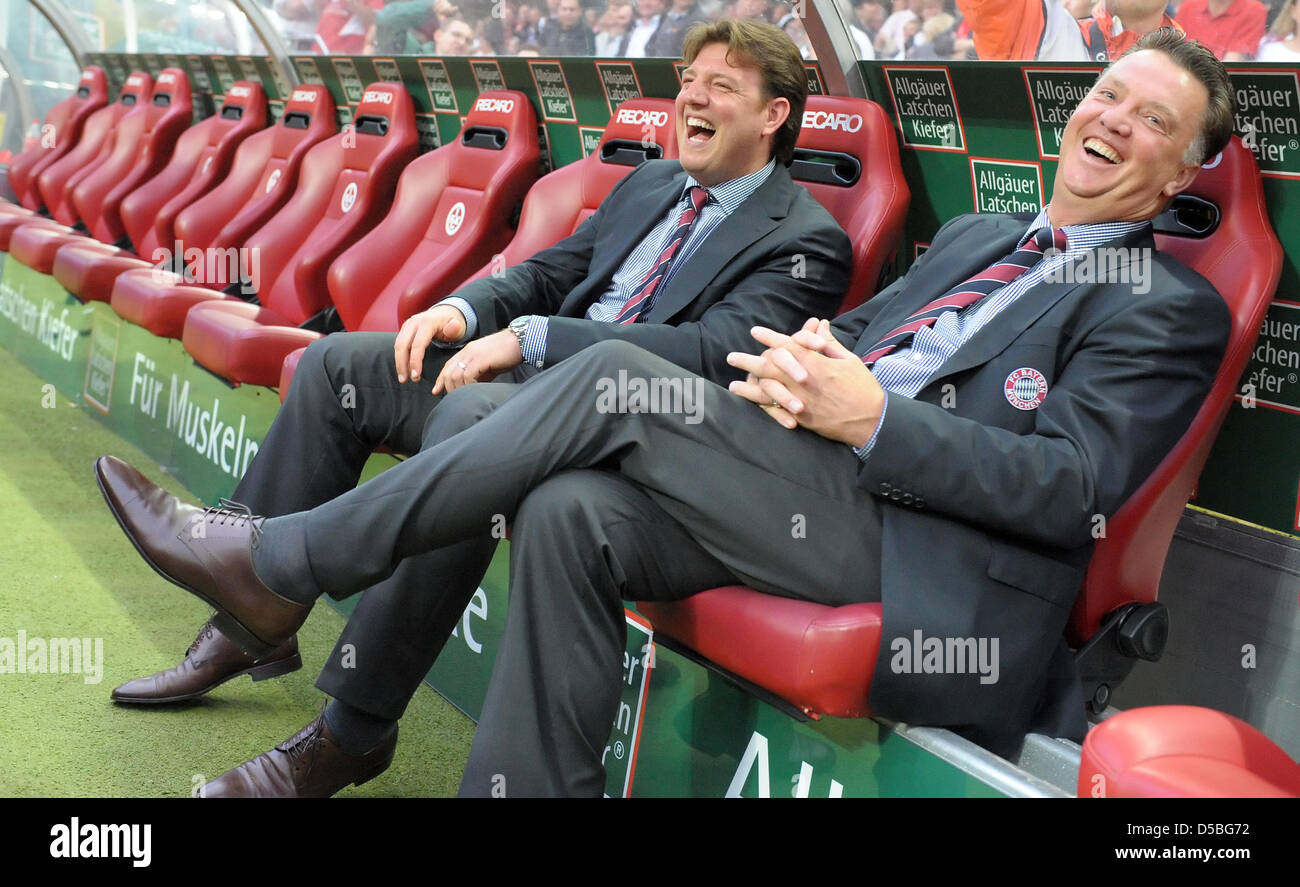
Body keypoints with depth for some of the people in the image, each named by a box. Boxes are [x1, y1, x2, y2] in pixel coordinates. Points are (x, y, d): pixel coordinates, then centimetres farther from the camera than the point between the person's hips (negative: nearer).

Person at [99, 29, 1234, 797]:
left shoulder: (1174, 309, 5)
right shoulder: (977, 238, 29)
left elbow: (1071, 485, -9)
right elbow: (847, 332, 25)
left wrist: (869, 415, -17)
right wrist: (802, 360, -1)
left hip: (919, 548, -7)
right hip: (811, 484, 7)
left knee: (613, 380, -21)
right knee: (573, 510, -22)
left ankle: (283, 561, -12)